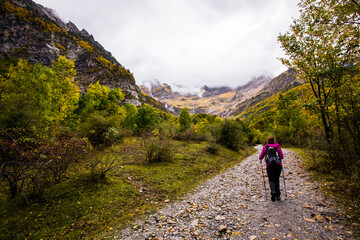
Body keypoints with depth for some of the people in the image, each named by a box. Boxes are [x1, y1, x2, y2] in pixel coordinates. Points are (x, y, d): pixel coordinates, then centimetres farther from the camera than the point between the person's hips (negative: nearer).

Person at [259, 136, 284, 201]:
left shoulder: (265, 147, -1)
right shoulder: (278, 147, 2)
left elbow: (261, 157, 6)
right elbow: (282, 157, 7)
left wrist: (260, 159, 28)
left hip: (270, 166, -2)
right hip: (278, 165, 2)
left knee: (271, 180, 6)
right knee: (277, 180, 14)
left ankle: (273, 192, -18)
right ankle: (278, 195, 18)